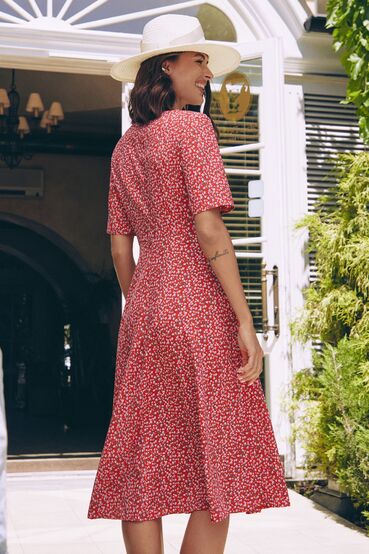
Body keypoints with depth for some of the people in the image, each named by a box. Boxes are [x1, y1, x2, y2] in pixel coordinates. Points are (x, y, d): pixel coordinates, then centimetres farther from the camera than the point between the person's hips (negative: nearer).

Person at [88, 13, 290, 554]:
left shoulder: (125, 147, 16)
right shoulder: (192, 128, -5)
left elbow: (120, 249, 15)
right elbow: (208, 228, -15)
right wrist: (246, 323, -14)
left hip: (143, 312, 7)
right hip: (199, 308, -7)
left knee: (144, 468, 8)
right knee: (217, 470, 1)